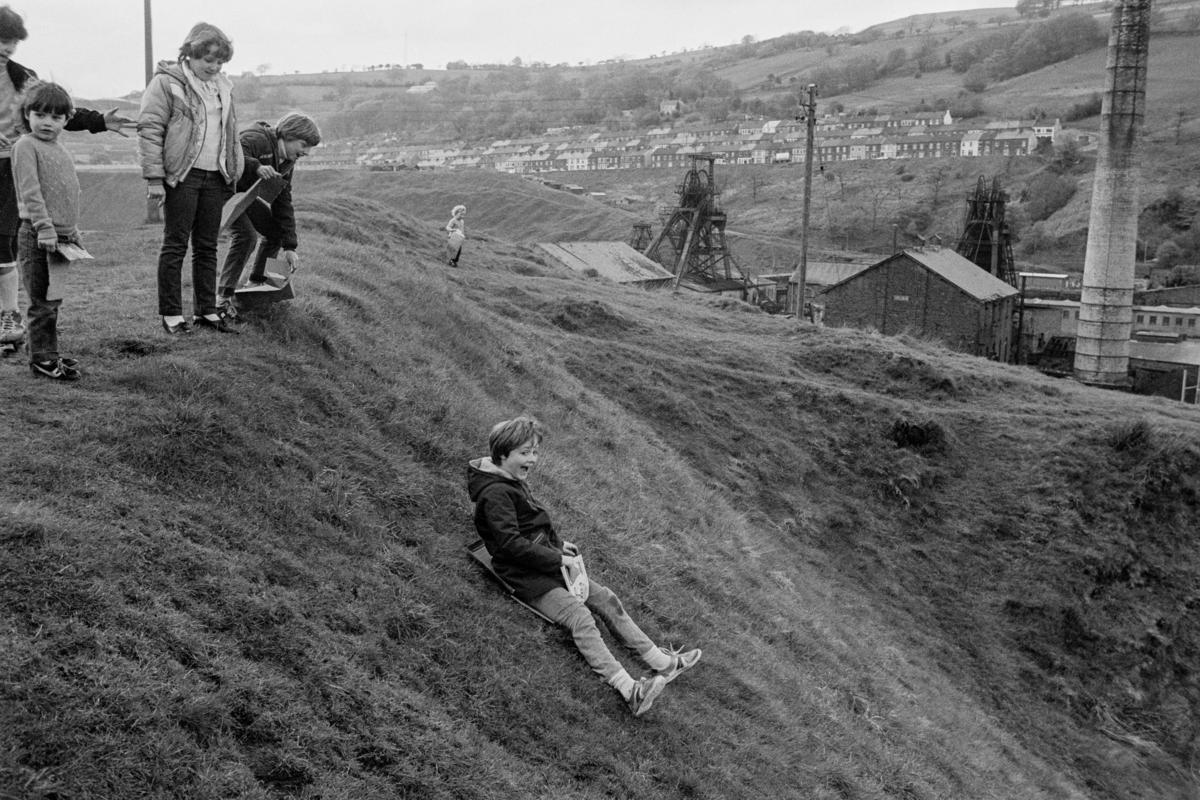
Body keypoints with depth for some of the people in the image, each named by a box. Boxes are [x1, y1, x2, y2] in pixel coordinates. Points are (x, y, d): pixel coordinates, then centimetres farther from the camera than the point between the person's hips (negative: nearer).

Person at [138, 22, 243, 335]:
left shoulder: (222, 86, 16)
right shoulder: (166, 82, -5)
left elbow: (230, 131, 23)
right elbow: (150, 130, -9)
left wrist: (233, 174, 18)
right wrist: (154, 178, -14)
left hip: (214, 177, 6)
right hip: (181, 176, -6)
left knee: (207, 247, 10)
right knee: (175, 245, -1)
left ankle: (206, 311, 17)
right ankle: (171, 315, 4)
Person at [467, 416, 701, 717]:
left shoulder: (514, 481, 14)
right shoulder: (495, 494, -18)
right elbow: (512, 544, -25)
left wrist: (557, 542, 14)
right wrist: (557, 559, -19)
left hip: (548, 562, 10)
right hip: (526, 575, -10)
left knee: (606, 598, 1)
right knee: (579, 616, -26)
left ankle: (660, 661, 4)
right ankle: (628, 689, -39)